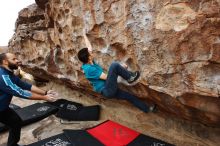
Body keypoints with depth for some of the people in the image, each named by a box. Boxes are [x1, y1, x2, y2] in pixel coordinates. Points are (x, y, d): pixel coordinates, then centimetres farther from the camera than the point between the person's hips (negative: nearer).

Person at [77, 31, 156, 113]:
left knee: (130, 96, 17)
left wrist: (84, 35, 32)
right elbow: (106, 77, -17)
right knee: (114, 65, -23)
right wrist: (120, 69, -9)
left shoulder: (88, 63, 8)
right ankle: (130, 77, -3)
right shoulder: (89, 69, -19)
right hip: (107, 90, -10)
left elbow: (89, 47, 21)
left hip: (108, 90, 10)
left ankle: (147, 109, 34)